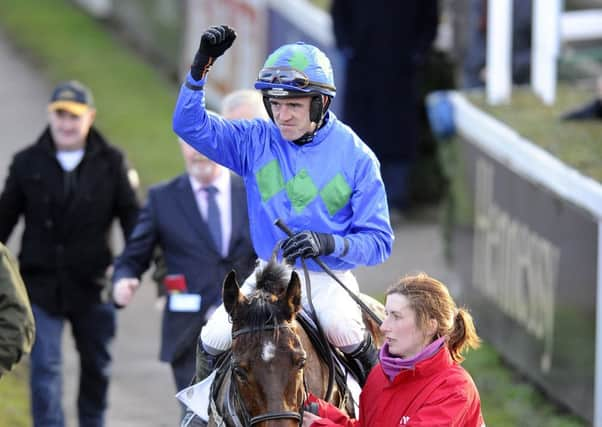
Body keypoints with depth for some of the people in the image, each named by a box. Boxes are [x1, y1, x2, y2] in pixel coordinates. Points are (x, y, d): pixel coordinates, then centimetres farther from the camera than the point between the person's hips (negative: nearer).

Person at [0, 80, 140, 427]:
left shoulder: (111, 163, -1)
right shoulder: (28, 163, 1)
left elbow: (132, 218, 0)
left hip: (92, 285, 1)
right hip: (41, 282, -1)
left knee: (97, 366, 15)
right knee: (45, 369, -8)